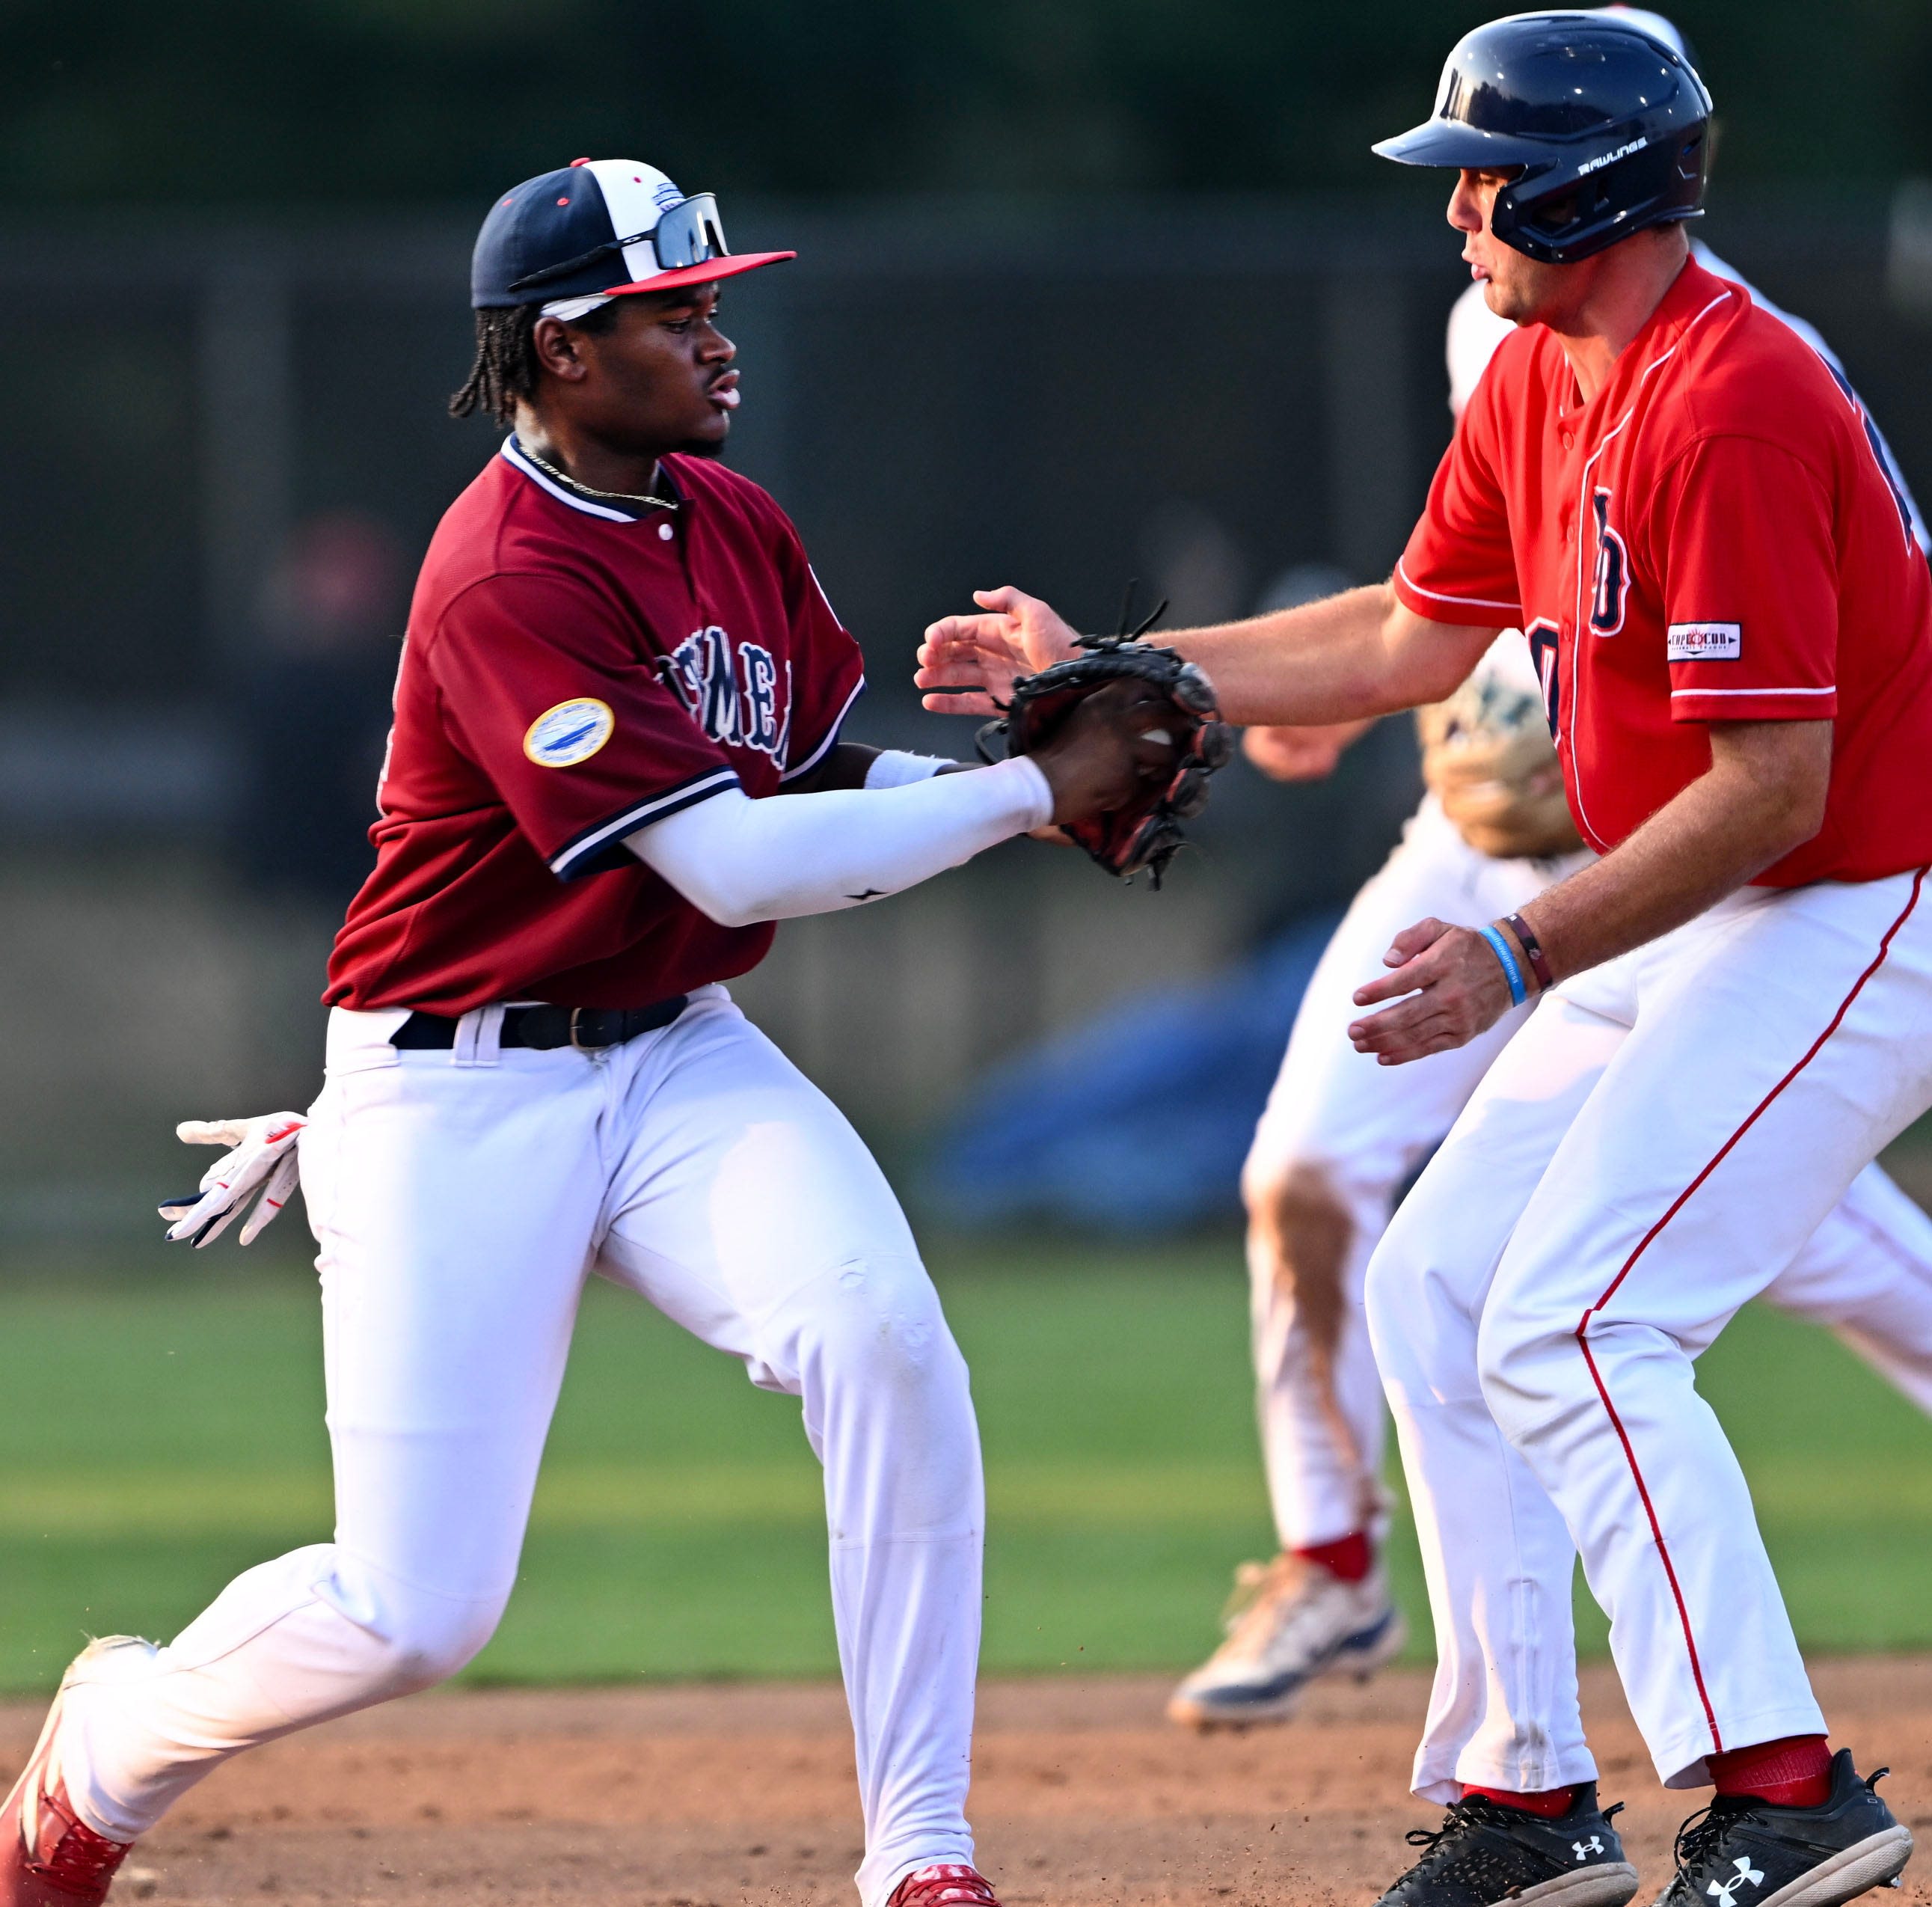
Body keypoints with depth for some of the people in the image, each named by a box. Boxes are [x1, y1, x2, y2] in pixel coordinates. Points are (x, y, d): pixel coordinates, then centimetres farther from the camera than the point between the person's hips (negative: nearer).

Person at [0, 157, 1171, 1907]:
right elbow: (735, 864, -26)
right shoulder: (509, 580, -22)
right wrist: (1032, 794, -19)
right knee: (417, 1610, -7)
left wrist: (1051, 769, -3)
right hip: (459, 1093, -6)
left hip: (679, 1057, 6)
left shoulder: (735, 524, 6)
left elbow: (822, 779, 15)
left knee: (889, 1351, -23)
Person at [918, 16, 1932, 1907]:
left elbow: (1773, 783, -27)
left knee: (1572, 1325, -19)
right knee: (1435, 1293, 9)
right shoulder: (1536, 386, 7)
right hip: (1683, 923, 11)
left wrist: (1522, 962, -28)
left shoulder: (1729, 410, -25)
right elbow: (1411, 641, 19)